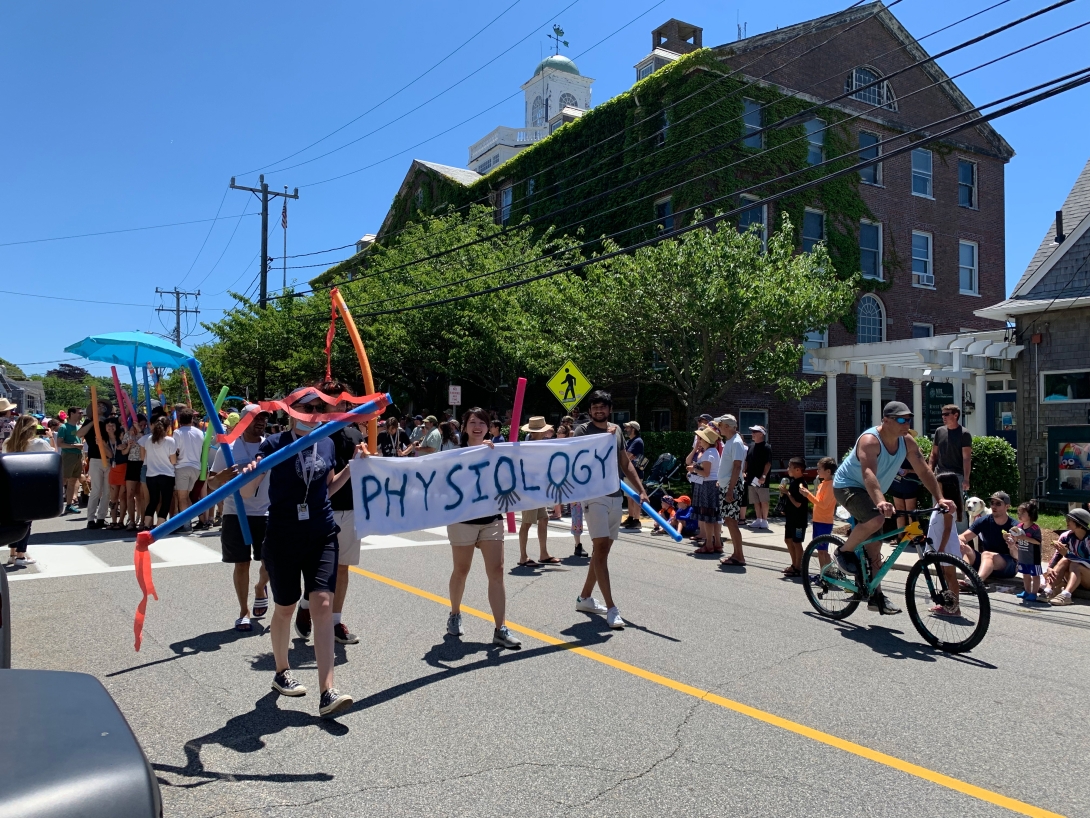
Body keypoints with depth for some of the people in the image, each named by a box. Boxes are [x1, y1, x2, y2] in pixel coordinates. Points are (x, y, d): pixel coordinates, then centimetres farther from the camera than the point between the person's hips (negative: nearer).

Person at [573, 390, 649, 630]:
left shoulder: (616, 432, 14)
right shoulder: (583, 430, -4)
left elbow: (626, 464, 16)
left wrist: (641, 490, 7)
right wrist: (605, 437, -21)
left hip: (616, 497, 7)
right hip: (594, 496, -7)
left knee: (603, 549, 12)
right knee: (601, 547, -11)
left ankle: (585, 597, 26)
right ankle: (611, 608, -11)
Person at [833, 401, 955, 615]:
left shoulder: (907, 441, -8)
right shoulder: (870, 440, -30)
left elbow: (924, 471, -6)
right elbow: (869, 474, -44)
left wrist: (940, 498, -19)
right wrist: (881, 502, -59)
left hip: (870, 493, 7)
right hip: (848, 486, -7)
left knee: (874, 547, 6)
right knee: (875, 520, -34)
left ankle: (876, 596, 15)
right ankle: (845, 551, -10)